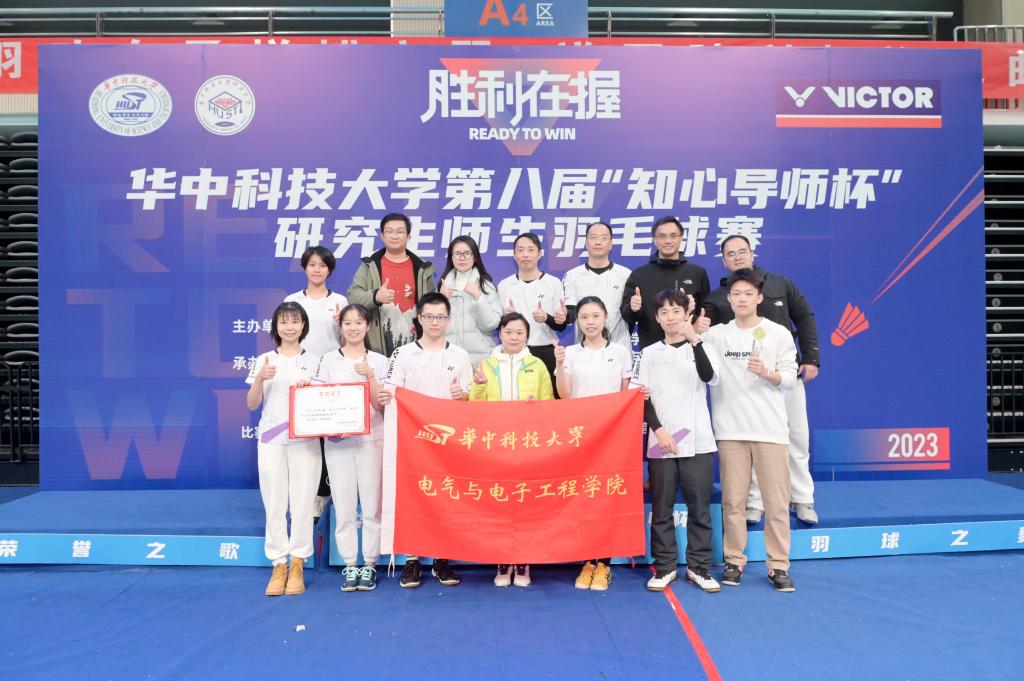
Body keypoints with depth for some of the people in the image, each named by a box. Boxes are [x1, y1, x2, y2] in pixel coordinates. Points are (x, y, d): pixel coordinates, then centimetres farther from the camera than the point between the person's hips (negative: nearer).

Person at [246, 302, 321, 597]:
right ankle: (278, 566, 12)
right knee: (274, 504, 2)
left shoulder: (314, 361, 7)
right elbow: (252, 404, 2)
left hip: (305, 441, 0)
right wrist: (260, 378, -15)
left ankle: (297, 565, 11)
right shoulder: (264, 361, 7)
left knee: (302, 503, 0)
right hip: (271, 441, 1)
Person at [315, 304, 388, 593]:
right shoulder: (329, 360, 8)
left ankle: (369, 565, 12)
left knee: (372, 506, 0)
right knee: (344, 507, 3)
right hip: (337, 441, 1)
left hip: (372, 439, -1)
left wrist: (369, 376, -15)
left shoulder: (380, 361, 6)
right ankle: (349, 565, 14)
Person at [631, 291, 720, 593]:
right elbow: (641, 398, 3)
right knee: (661, 508, 5)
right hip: (660, 443, 1)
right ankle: (664, 566, 15)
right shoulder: (649, 353, 8)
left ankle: (699, 566, 15)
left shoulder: (702, 348, 6)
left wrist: (694, 339, -26)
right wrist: (659, 430, -8)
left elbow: (710, 376, -16)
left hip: (698, 442, 0)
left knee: (699, 507, 3)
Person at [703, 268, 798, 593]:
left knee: (777, 502, 1)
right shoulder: (715, 334, 7)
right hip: (730, 429, 1)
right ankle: (734, 560, 16)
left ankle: (778, 565, 12)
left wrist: (766, 373, -17)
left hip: (771, 428, 0)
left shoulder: (779, 333, 5)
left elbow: (789, 378, 2)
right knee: (733, 500, 4)